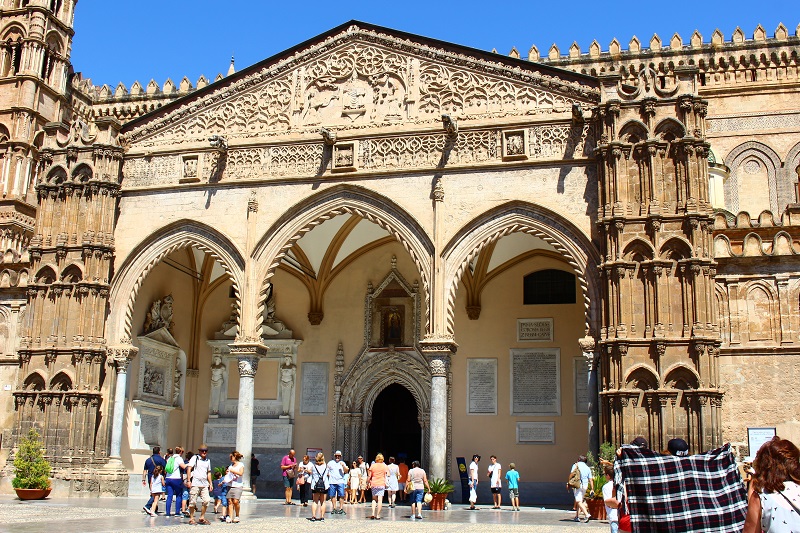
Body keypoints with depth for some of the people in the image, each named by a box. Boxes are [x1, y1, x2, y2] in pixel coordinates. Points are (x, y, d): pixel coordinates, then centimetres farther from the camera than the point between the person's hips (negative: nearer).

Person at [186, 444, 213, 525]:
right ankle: (191, 519, 11)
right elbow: (189, 468, -6)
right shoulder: (195, 458, 1)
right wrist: (188, 480, -13)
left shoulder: (208, 460, 18)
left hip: (204, 484, 5)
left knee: (207, 500, -3)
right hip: (195, 483, -5)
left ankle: (202, 518, 11)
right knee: (193, 501, -1)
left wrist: (210, 483, 21)